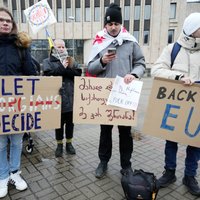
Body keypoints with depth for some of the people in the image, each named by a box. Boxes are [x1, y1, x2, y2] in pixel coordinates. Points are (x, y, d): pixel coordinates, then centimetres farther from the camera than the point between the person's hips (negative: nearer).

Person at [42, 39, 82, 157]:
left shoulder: (71, 61, 12)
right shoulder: (48, 62, 5)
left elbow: (78, 73, -2)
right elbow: (48, 74, -13)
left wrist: (66, 68, -13)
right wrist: (62, 67, -13)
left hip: (71, 97, 2)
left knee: (70, 122, 12)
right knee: (59, 122, 8)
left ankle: (69, 143, 27)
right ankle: (59, 145, 24)